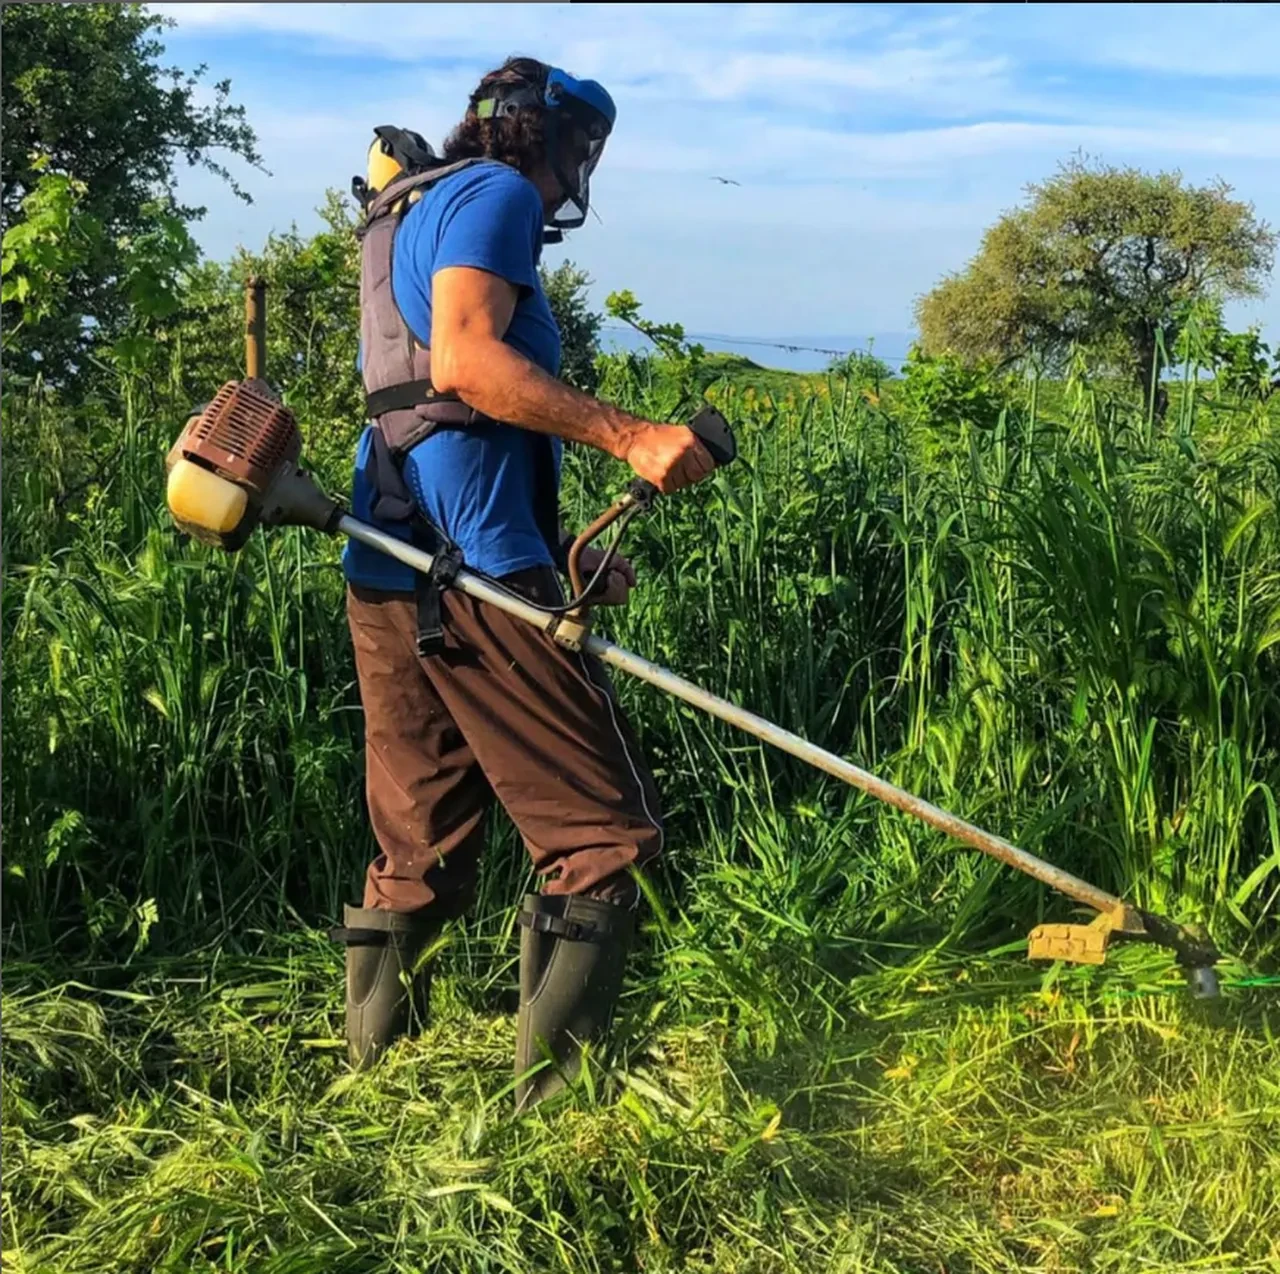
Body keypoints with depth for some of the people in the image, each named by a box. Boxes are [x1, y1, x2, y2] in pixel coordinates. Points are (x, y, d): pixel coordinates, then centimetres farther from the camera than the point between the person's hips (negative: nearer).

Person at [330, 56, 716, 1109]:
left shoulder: (410, 210, 29)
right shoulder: (496, 193, 0)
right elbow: (465, 361, -17)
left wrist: (560, 554, 21)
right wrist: (630, 437, -20)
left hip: (384, 568, 10)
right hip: (472, 567, -10)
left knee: (418, 847, 14)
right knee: (606, 833, -4)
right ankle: (553, 1093, -4)